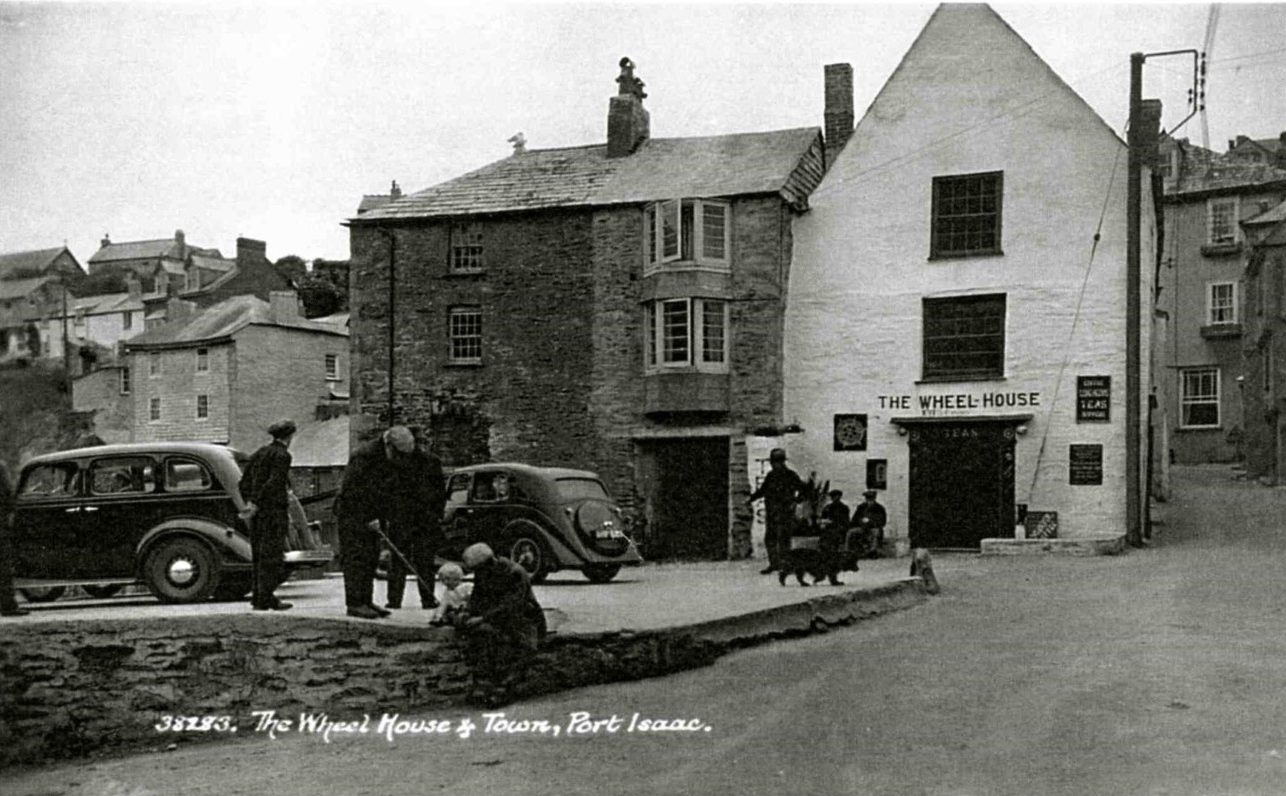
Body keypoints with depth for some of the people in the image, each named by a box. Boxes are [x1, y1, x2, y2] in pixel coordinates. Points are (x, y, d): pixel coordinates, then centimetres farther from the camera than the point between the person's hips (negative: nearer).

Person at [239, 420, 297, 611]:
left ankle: (259, 597, 16)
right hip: (274, 511, -8)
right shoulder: (282, 455, -10)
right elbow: (273, 483, -20)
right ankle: (265, 599, -4)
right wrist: (255, 505, -17)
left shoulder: (259, 453, 15)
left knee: (260, 555, 13)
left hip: (257, 513, 8)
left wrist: (250, 502, 9)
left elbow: (244, 483, 12)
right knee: (271, 556, -4)